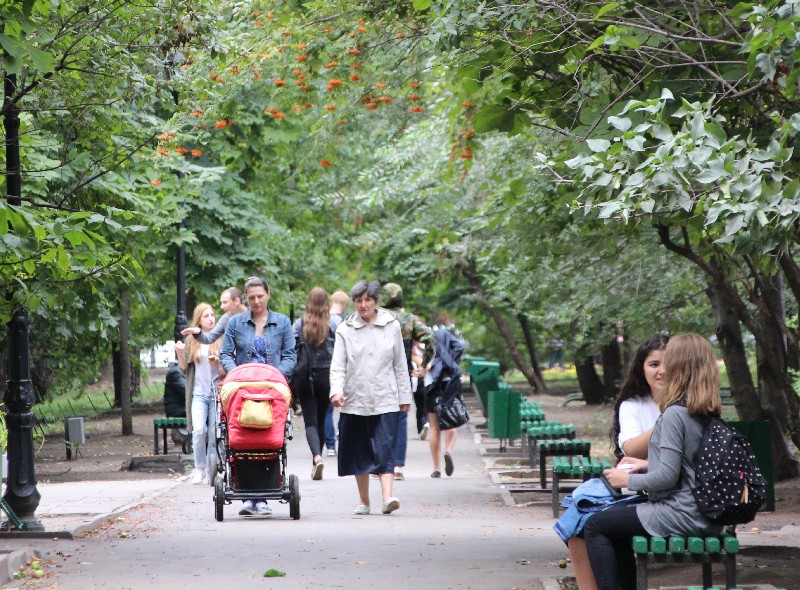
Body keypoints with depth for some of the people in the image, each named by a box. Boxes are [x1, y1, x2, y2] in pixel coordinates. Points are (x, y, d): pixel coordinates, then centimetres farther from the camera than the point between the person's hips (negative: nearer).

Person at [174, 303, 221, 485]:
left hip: (217, 393, 0)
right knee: (198, 430, -16)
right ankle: (199, 468, -1)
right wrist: (179, 353, -5)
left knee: (214, 434, 0)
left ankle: (210, 472, 12)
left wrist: (218, 362, -14)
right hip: (198, 393, 0)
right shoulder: (191, 341, 9)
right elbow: (185, 368, 12)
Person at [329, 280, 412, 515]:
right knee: (359, 452, 7)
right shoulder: (345, 329, 4)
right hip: (355, 400, 1)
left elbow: (400, 365, 11)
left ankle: (387, 498, -22)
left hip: (385, 400, -1)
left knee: (385, 449, -12)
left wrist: (405, 397, 10)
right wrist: (336, 391, -18)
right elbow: (338, 365, -1)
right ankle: (364, 501, 17)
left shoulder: (391, 326, 6)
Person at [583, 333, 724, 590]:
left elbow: (667, 477, -21)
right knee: (613, 521, 26)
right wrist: (649, 464, 17)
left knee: (595, 526, 1)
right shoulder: (709, 413, 7)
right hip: (705, 515, 9)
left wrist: (628, 480, -7)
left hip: (681, 515, -9)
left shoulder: (675, 413, -19)